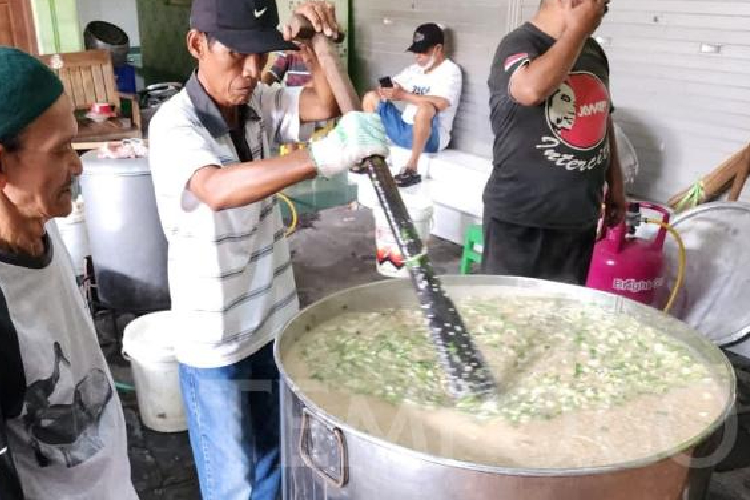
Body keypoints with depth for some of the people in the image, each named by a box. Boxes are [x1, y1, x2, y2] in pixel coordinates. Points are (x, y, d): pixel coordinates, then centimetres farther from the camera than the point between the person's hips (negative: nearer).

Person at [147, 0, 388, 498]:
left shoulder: (258, 101, -2)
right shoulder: (174, 124, -23)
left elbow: (326, 105, -11)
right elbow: (217, 189, -42)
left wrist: (321, 44, -28)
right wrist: (325, 155, -54)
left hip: (273, 314, 6)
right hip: (214, 333, -6)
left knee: (275, 453, 24)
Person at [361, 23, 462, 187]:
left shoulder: (450, 70, -8)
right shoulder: (415, 69, 15)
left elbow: (440, 103, -26)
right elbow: (392, 85, 13)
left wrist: (403, 95, -24)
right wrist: (385, 90, -12)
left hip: (430, 137, -8)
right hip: (403, 129, 8)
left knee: (425, 107, -39)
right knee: (371, 97, 8)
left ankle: (411, 168, -29)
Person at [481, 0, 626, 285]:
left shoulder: (593, 51, 11)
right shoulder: (519, 45, -12)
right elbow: (532, 89, -35)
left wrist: (615, 184, 17)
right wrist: (577, 28, -22)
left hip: (580, 217, 7)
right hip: (521, 219, -7)